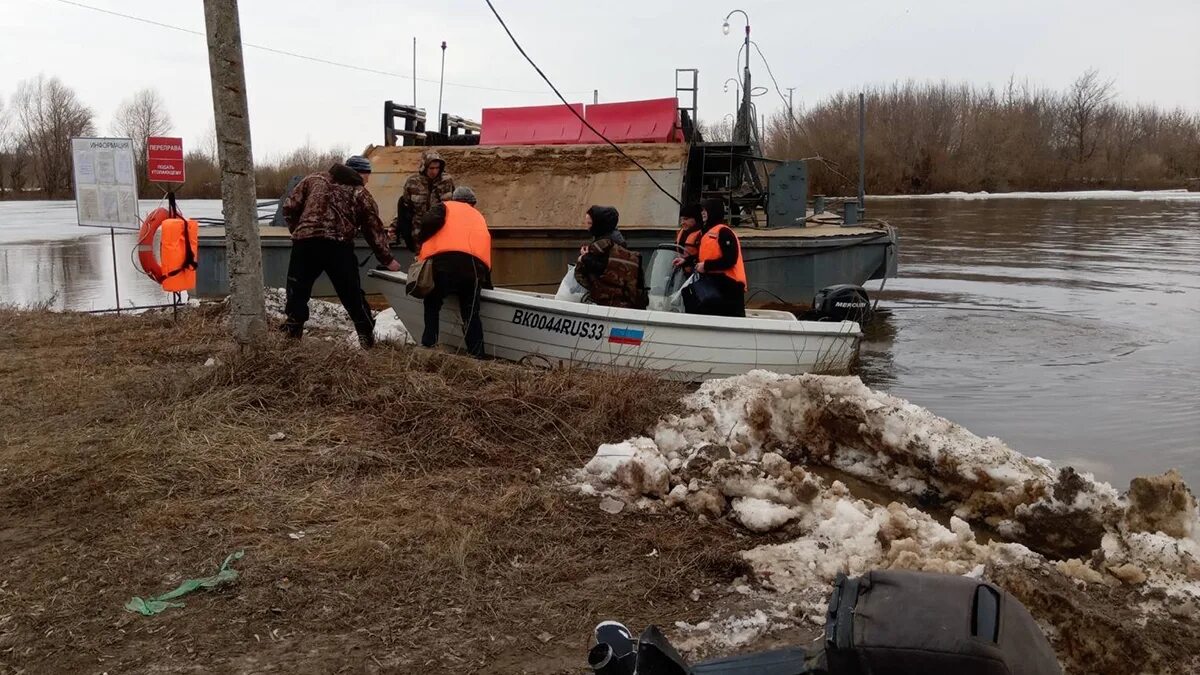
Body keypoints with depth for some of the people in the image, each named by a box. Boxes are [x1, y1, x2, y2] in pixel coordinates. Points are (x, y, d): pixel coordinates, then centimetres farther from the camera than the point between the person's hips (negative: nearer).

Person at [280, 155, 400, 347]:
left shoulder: (314, 180, 20)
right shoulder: (360, 194, 15)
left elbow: (290, 207, 14)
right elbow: (374, 230, 16)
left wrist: (297, 230, 28)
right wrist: (387, 260, 24)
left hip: (305, 242, 1)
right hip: (339, 246, -1)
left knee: (297, 290, 10)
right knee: (352, 295, 8)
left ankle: (291, 332, 6)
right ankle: (367, 336, 12)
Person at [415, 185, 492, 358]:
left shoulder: (446, 206, 21)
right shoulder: (479, 217, 35)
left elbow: (430, 220, -3)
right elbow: (487, 252, 32)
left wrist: (420, 240, 14)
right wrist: (487, 284, 39)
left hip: (444, 261, -3)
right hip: (475, 266, 3)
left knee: (432, 305, 10)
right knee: (471, 313, 10)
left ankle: (428, 345, 0)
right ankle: (477, 355, 3)